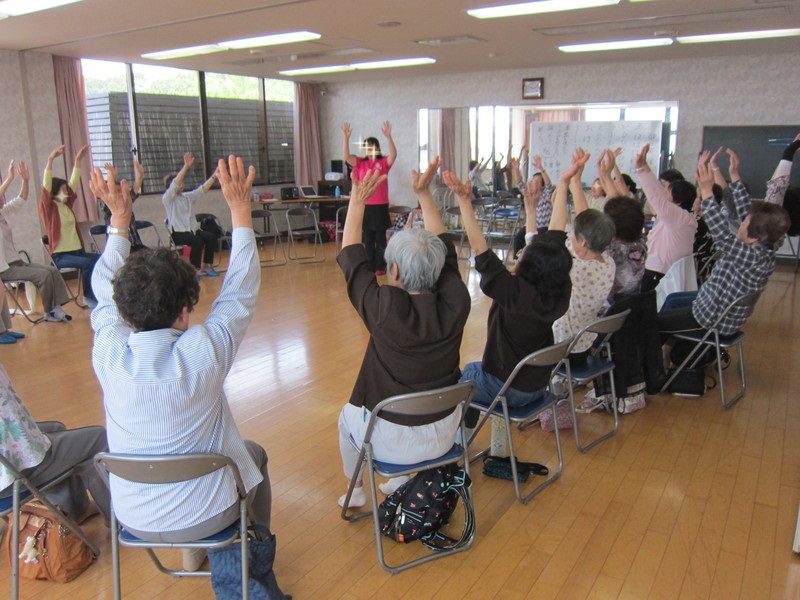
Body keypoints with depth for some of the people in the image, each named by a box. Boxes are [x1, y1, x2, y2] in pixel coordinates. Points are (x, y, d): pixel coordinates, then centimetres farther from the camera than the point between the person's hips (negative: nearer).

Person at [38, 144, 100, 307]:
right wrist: (50, 160, -26)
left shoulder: (67, 205, 14)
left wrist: (78, 160, 15)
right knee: (88, 263, -30)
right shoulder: (49, 208, -3)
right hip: (61, 255, -6)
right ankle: (88, 296, -16)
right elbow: (46, 186, -16)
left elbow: (73, 182, 17)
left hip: (77, 250, 6)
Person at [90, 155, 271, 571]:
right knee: (256, 454, 27)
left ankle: (191, 553, 47)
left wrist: (119, 218, 6)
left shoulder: (108, 353, -19)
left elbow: (105, 292, 1)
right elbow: (240, 292, -14)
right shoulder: (202, 351, -29)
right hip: (206, 514, -3)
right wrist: (240, 208, -10)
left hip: (133, 519, 4)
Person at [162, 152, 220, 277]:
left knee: (211, 237, -17)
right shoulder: (167, 198, -4)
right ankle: (195, 269, -14)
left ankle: (206, 266, -6)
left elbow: (202, 189, 8)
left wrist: (214, 176, -5)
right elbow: (174, 184, -20)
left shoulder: (188, 196, 15)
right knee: (198, 241, -31)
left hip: (191, 229, 7)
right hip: (177, 233, -6)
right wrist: (186, 166, -31)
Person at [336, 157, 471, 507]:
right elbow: (445, 249, 0)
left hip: (393, 442, -3)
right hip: (444, 435, 4)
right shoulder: (455, 304, -17)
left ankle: (355, 491, 46)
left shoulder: (385, 310, -27)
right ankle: (403, 482, 49)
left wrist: (357, 202, -2)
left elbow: (351, 258, -11)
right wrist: (425, 194, 5)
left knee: (348, 416, 30)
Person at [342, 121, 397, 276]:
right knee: (368, 239, 8)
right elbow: (346, 156, -8)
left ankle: (380, 267, 11)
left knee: (380, 239, 4)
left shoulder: (383, 163, 1)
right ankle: (369, 266, 16)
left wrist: (388, 136, -27)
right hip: (364, 206, 2)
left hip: (380, 206, -2)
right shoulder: (360, 163, 6)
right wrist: (346, 137, -18)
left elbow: (393, 154, -16)